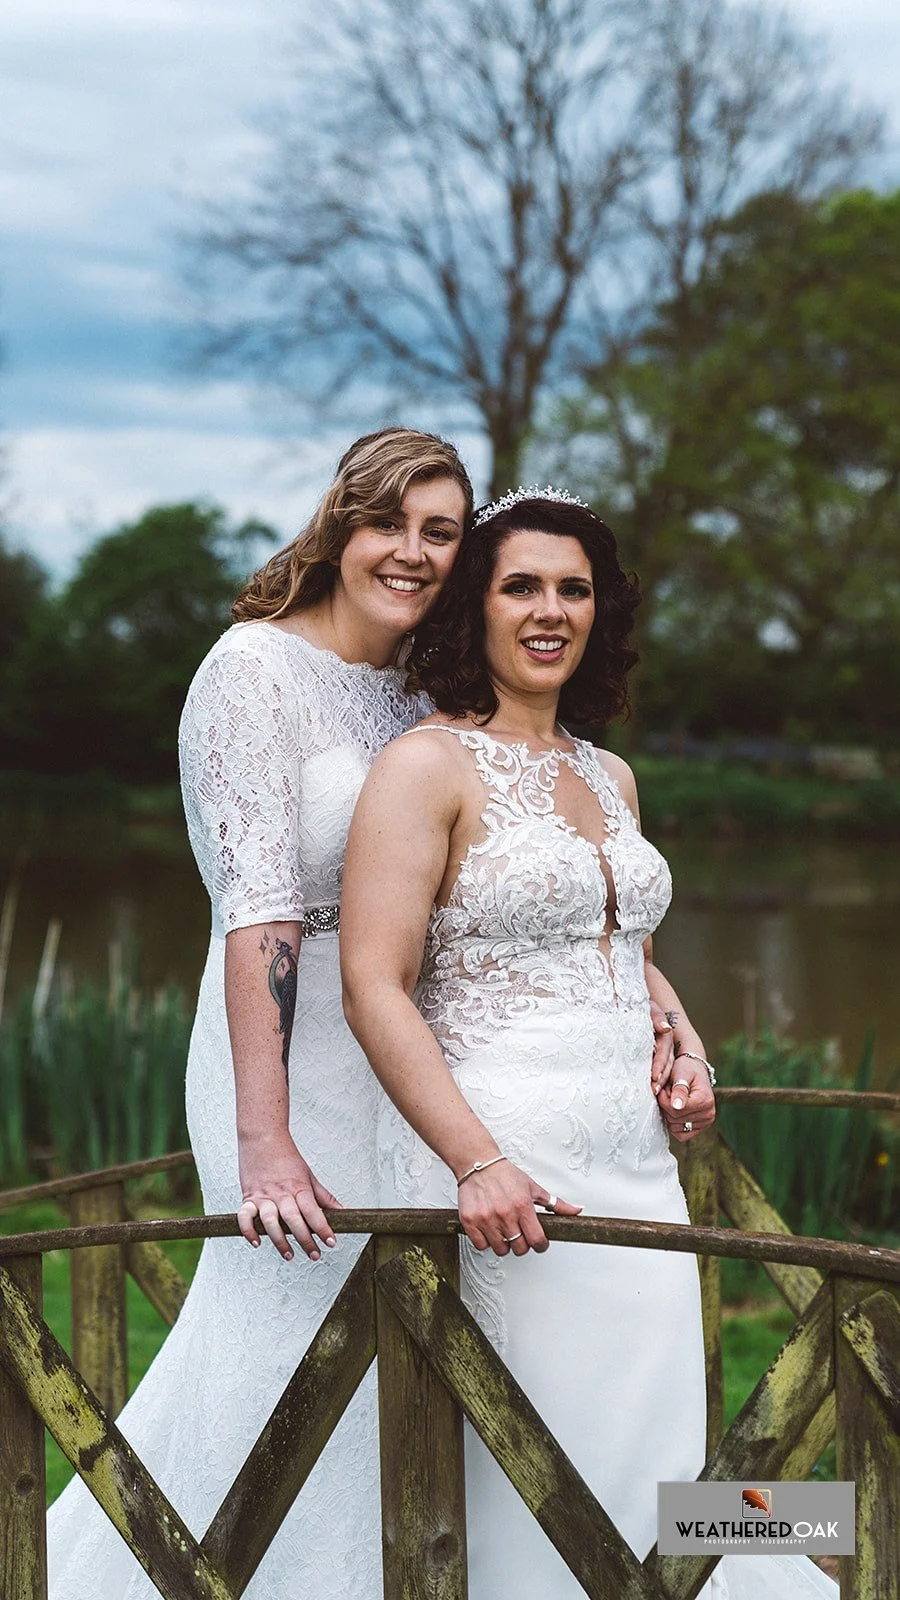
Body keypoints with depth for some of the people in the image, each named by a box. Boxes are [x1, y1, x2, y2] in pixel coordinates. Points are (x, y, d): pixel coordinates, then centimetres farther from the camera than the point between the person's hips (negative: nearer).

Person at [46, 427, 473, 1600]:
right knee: (313, 1357, -2)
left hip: (390, 1059, 8)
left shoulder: (417, 695, 10)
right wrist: (265, 1141, -26)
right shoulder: (258, 669, -13)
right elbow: (257, 910, -21)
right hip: (288, 1054, -8)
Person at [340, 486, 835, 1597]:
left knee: (653, 1454, 10)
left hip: (633, 1155, 7)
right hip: (498, 1152, -7)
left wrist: (688, 1049, 8)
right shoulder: (428, 765, -7)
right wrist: (478, 1163, -24)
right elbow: (373, 990, -15)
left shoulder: (610, 776, 15)